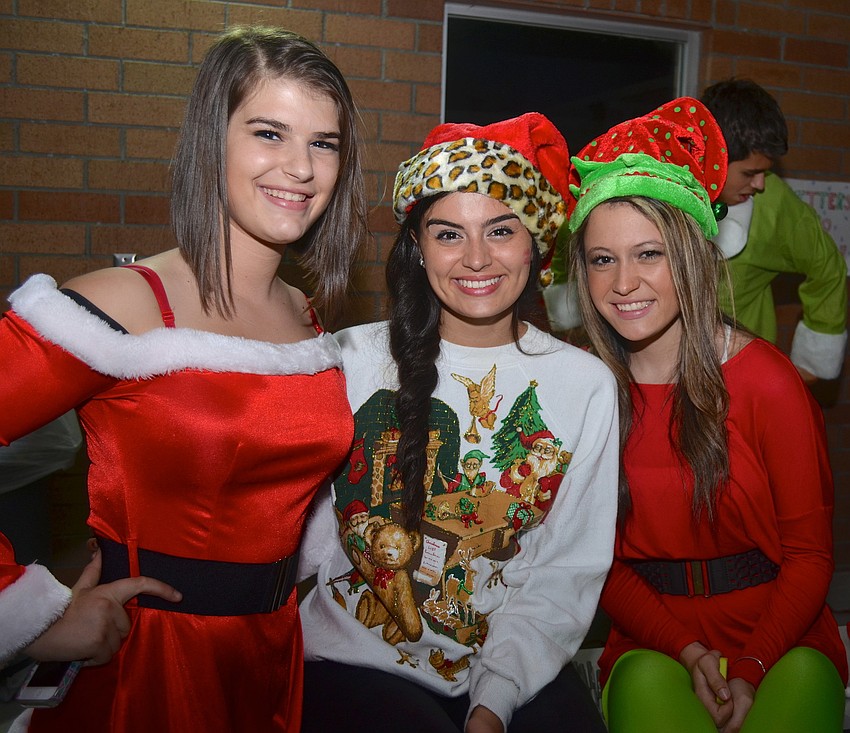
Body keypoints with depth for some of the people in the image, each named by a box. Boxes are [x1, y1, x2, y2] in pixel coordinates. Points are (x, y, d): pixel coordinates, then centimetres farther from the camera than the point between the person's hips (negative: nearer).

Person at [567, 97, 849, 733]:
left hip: (780, 642, 0)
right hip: (653, 646, 0)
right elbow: (602, 559, 0)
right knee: (645, 681, -31)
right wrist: (687, 652, -14)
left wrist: (752, 667, -18)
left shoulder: (767, 381, -10)